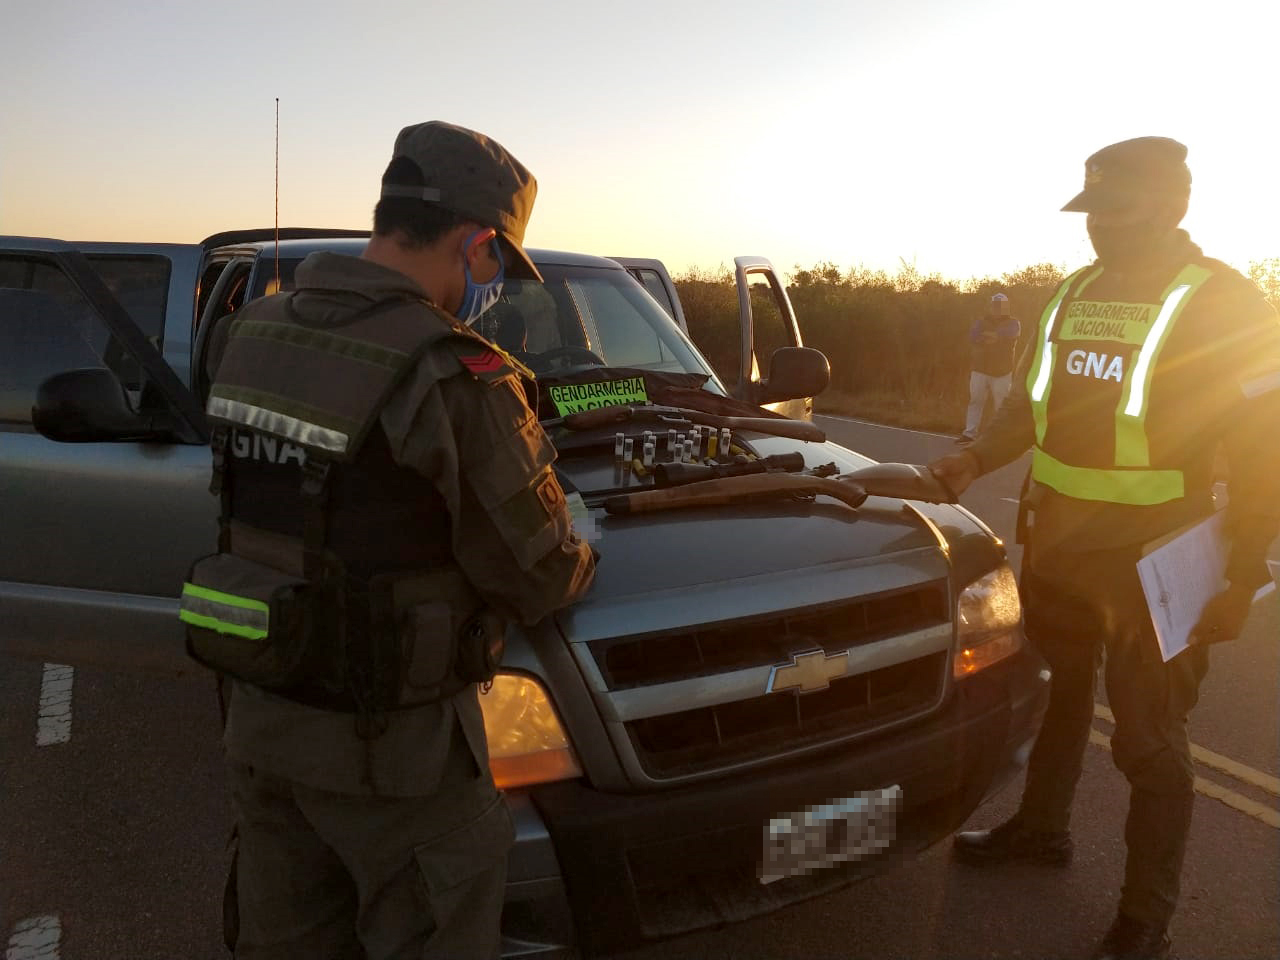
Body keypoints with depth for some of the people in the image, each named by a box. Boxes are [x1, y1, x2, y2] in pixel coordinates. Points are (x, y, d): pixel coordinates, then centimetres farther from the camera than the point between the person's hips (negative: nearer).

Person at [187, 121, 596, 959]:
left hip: (260, 710, 8)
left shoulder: (255, 332, 0)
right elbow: (537, 576, -16)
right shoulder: (456, 379, -24)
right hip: (384, 738, -7)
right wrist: (583, 562, 8)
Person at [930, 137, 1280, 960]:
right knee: (1057, 696, 22)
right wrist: (977, 459, 1)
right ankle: (1042, 828, 44)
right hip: (1056, 544, 6)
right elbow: (1031, 401, 17)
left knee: (1150, 741, 4)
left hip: (1155, 562, -6)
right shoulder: (1073, 294, 9)